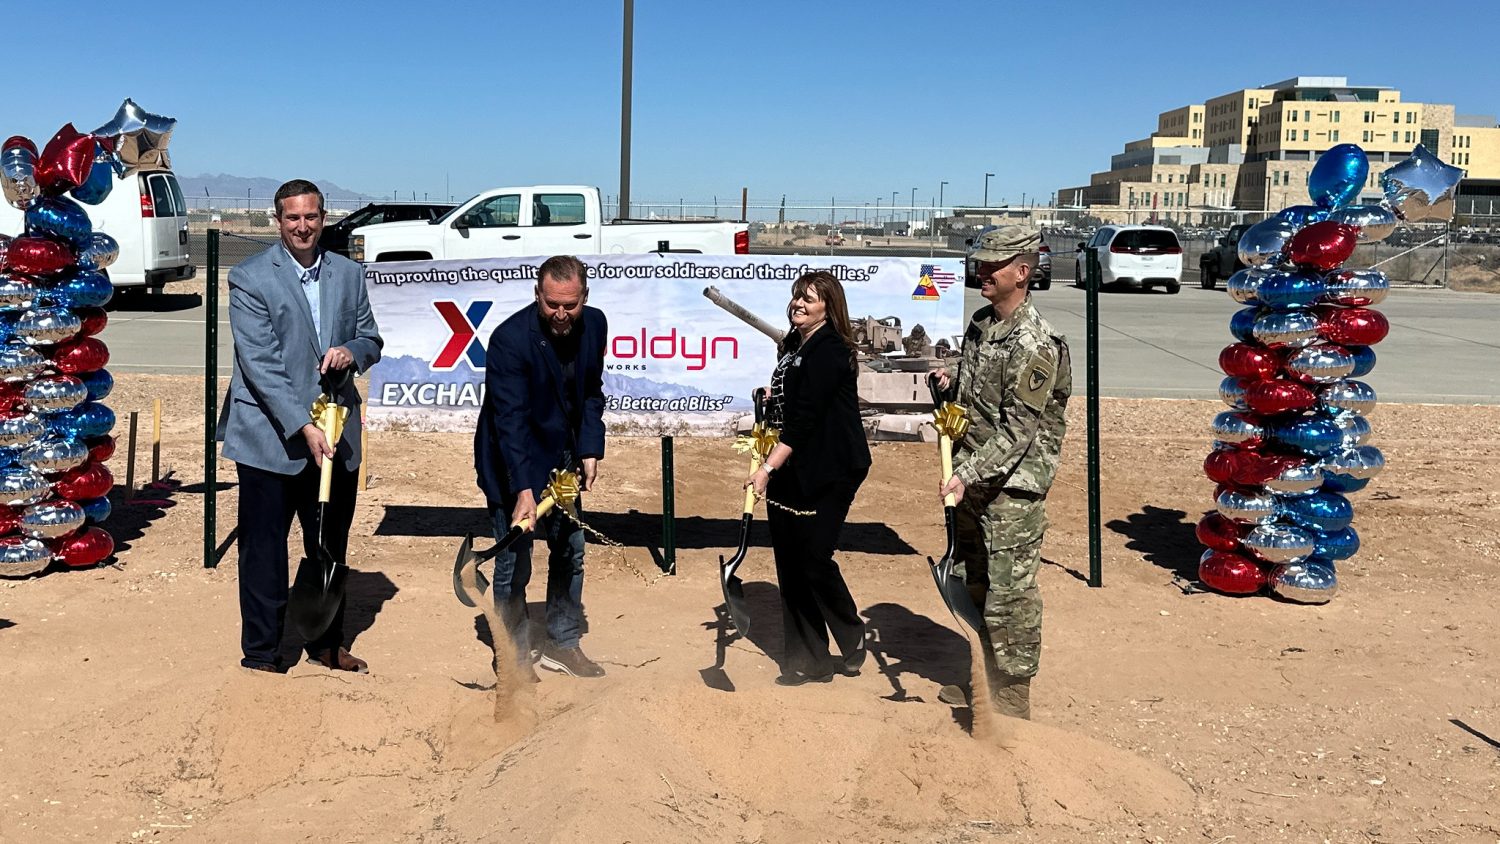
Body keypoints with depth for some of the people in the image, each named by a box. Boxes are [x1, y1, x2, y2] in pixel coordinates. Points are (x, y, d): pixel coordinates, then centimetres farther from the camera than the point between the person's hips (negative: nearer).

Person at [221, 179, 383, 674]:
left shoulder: (349, 275, 8)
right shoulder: (250, 279, -8)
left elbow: (371, 340, 14)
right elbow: (260, 364, -15)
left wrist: (352, 351, -11)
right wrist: (303, 428, -21)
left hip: (336, 436, 5)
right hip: (271, 439, -5)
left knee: (331, 547, 16)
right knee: (264, 551, 5)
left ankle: (326, 643, 31)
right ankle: (261, 653, 18)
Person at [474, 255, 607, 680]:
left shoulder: (594, 325, -7)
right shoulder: (510, 339, -26)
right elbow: (510, 419, -30)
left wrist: (589, 450, -5)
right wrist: (523, 490, -37)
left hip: (562, 459, 6)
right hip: (514, 463, -6)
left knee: (570, 552, 15)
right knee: (513, 565, 0)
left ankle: (562, 644, 30)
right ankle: (516, 654, 17)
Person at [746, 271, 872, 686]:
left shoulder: (829, 352, -14)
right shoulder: (793, 345, 13)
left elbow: (804, 419, -20)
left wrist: (768, 468, -22)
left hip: (828, 472, -9)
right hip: (789, 469, 9)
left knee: (813, 559, -6)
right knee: (790, 565, 7)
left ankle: (852, 638, 19)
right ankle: (807, 660, 15)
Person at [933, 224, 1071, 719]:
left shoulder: (1035, 344, -18)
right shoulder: (980, 324, 8)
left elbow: (1019, 429, -22)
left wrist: (969, 474, -27)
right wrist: (950, 387, 2)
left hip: (1013, 486, -9)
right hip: (971, 479, 9)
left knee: (1009, 596, -3)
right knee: (971, 586, 18)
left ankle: (1011, 703, 9)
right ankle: (972, 684, 33)